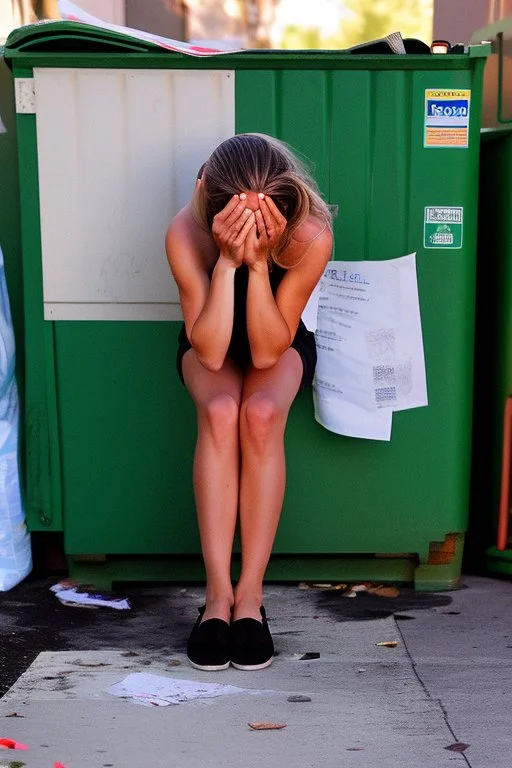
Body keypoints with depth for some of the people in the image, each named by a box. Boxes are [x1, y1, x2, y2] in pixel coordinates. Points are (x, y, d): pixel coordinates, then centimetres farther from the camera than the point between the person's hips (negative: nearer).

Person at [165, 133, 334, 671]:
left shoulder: (312, 237, -31)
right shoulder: (186, 234, -30)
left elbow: (267, 350, -28)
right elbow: (210, 352, -31)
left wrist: (258, 262, -40)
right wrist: (227, 261, -41)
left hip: (282, 345, 0)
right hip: (210, 345, 0)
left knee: (260, 414, -32)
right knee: (220, 411, -32)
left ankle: (250, 595, -21)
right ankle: (218, 595, -24)